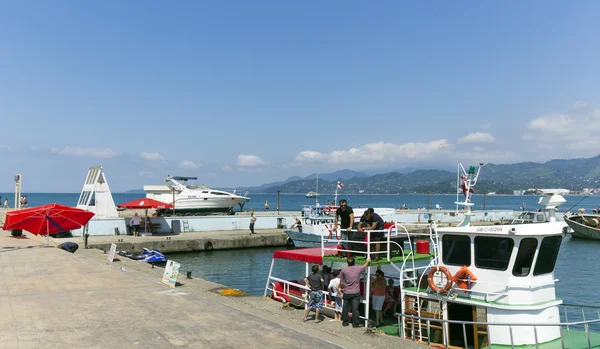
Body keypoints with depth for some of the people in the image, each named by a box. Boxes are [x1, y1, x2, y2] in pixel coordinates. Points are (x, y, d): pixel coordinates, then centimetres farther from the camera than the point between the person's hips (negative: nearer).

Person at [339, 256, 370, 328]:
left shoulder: (344, 270, -6)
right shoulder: (358, 268, -7)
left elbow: (341, 282, 1)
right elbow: (365, 266, 16)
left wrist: (341, 291, 14)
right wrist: (367, 261, 37)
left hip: (346, 293, 1)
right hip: (355, 293, -1)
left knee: (345, 308, 11)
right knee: (355, 308, 3)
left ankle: (345, 322, 22)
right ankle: (356, 323, 10)